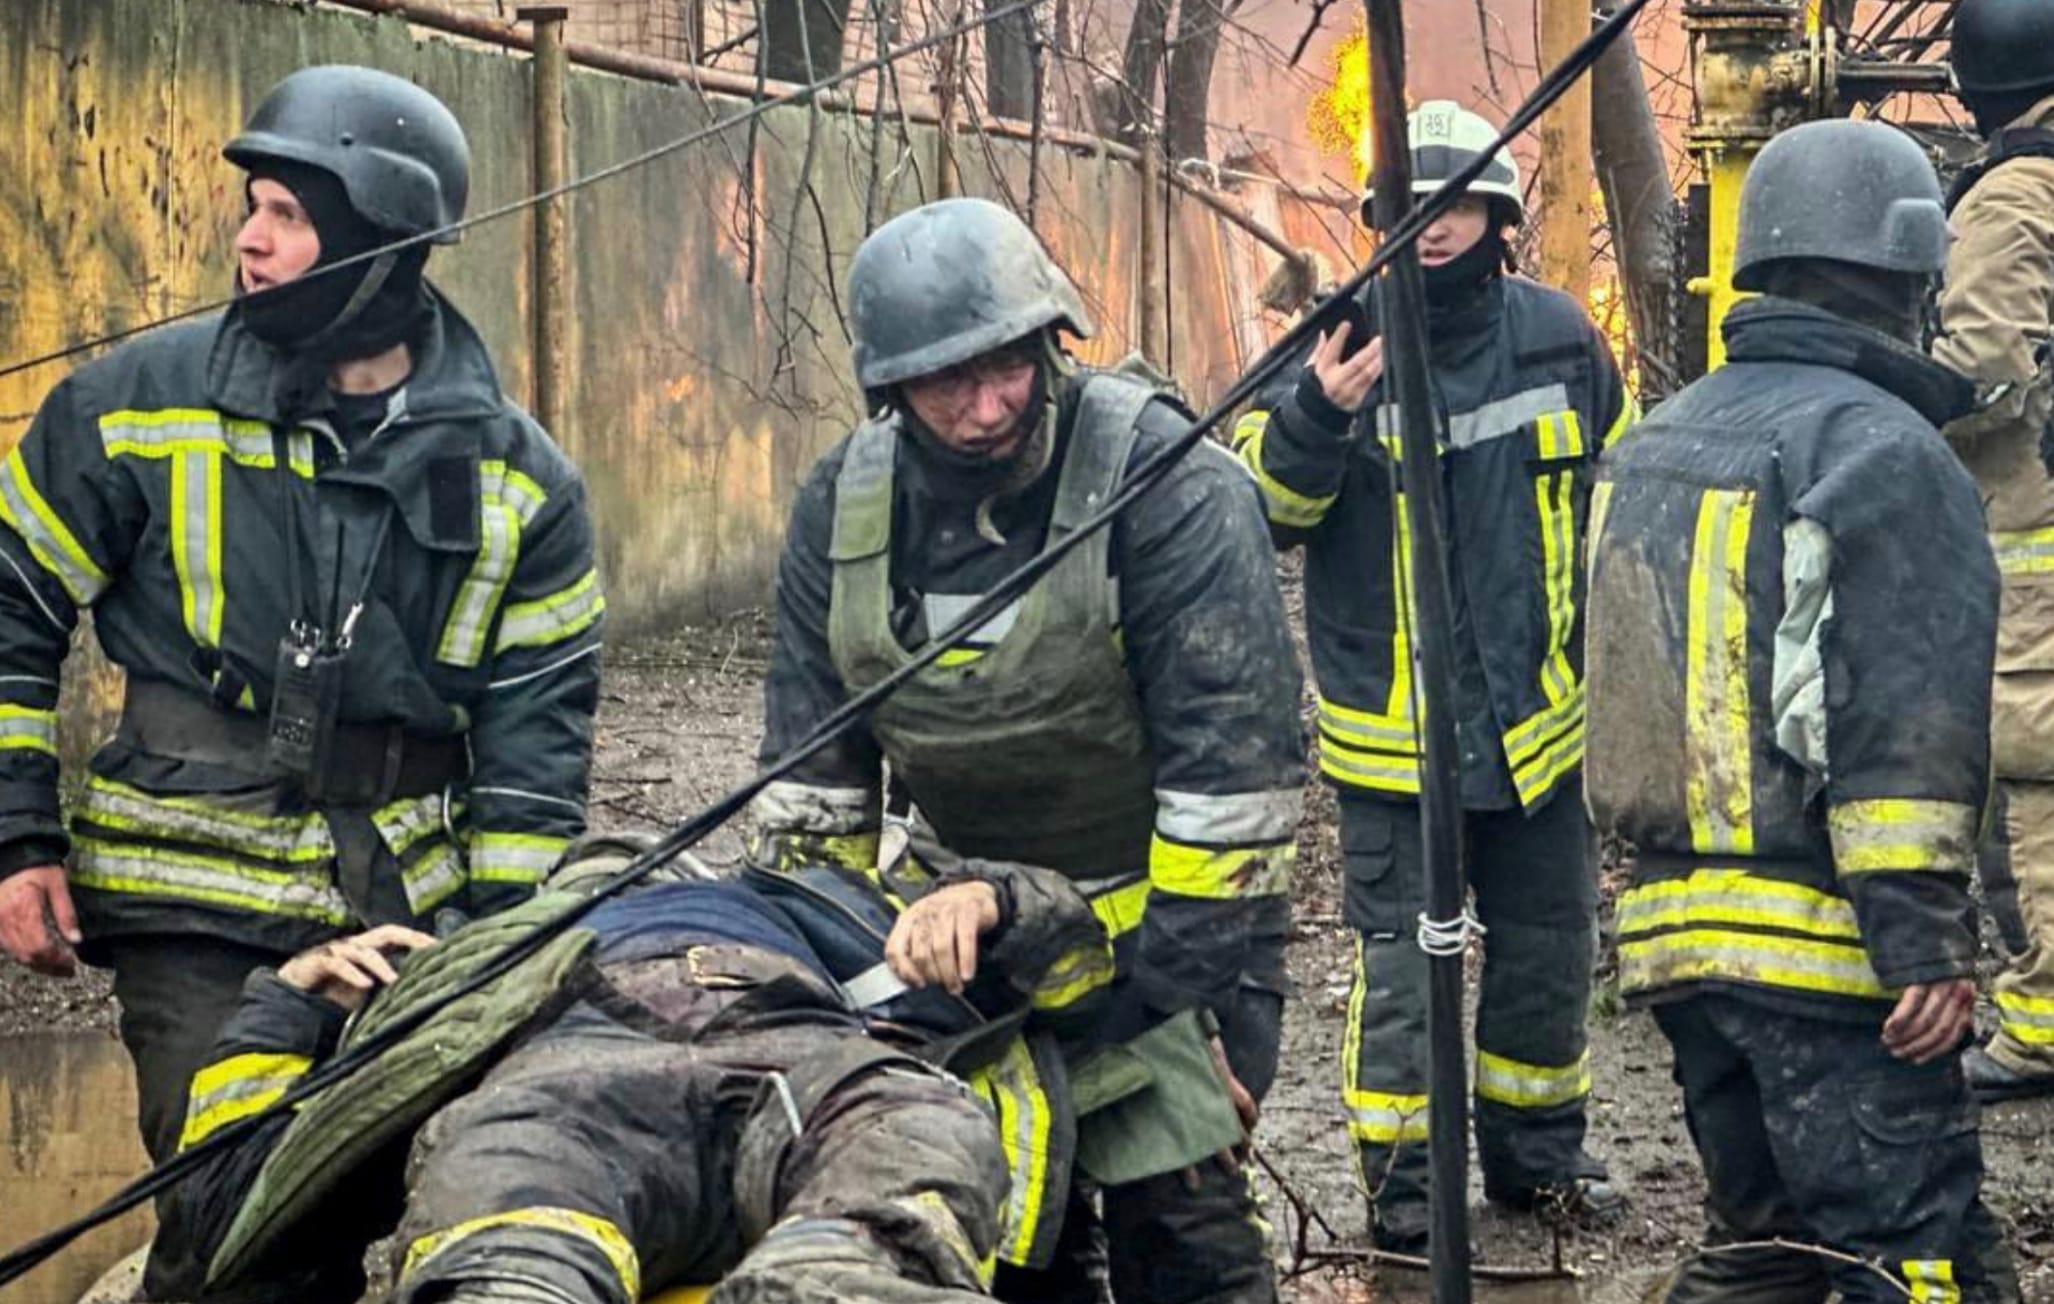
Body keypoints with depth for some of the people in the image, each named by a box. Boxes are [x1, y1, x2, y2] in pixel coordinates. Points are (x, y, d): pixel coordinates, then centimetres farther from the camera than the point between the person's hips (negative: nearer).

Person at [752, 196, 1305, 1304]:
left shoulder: (1171, 487, -23)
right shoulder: (844, 504, -5)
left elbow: (1232, 769, -22)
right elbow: (811, 777, 3)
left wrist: (1208, 1006, -22)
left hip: (1162, 912, -5)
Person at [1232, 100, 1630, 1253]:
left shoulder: (1557, 335, 1)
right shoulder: (1343, 337, -10)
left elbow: (1622, 482, 17)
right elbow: (1261, 504, -12)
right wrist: (1315, 416, -31)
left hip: (1536, 715, 4)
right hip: (1391, 722, -4)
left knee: (1552, 943, 16)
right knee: (1401, 959, 0)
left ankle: (1538, 1152, 33)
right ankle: (1401, 1181, 12)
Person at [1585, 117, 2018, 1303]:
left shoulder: (1656, 447, 16)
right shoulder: (1883, 451, -11)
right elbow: (1908, 729, -18)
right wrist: (1928, 944, -19)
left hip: (1675, 924, 8)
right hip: (1822, 940, -8)